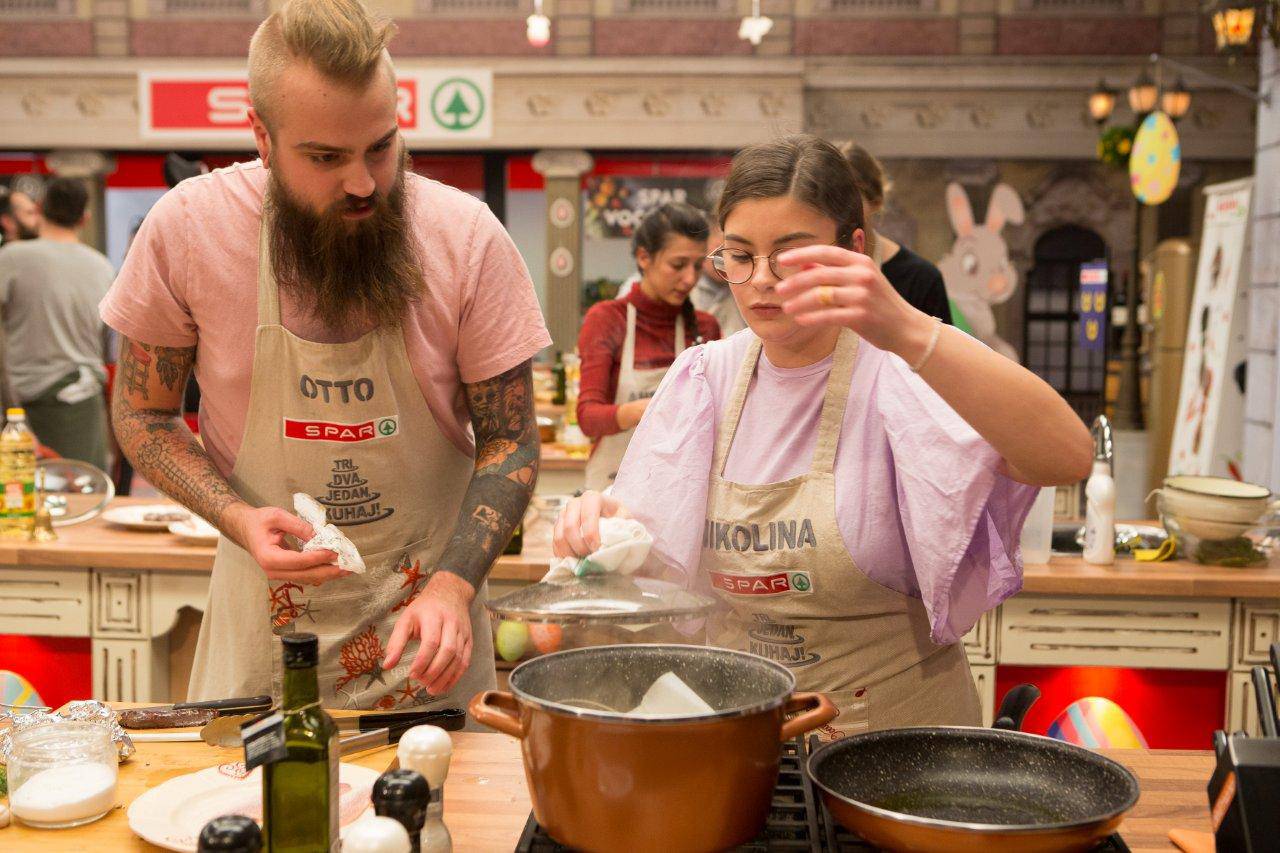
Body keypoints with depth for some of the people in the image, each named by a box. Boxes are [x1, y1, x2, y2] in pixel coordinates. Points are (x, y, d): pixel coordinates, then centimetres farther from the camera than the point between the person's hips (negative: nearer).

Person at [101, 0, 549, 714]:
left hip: (424, 605, 0)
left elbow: (510, 442, -9)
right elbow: (143, 413, -1)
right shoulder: (187, 228, -14)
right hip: (261, 616, 1)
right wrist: (237, 517, -19)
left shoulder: (468, 239, -16)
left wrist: (454, 582, -24)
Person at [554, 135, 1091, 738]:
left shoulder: (901, 372, -10)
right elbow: (644, 550, 5)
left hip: (893, 730, -3)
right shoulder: (704, 378, 6)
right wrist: (604, 521, -17)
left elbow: (1068, 457, -27)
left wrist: (910, 331, -38)